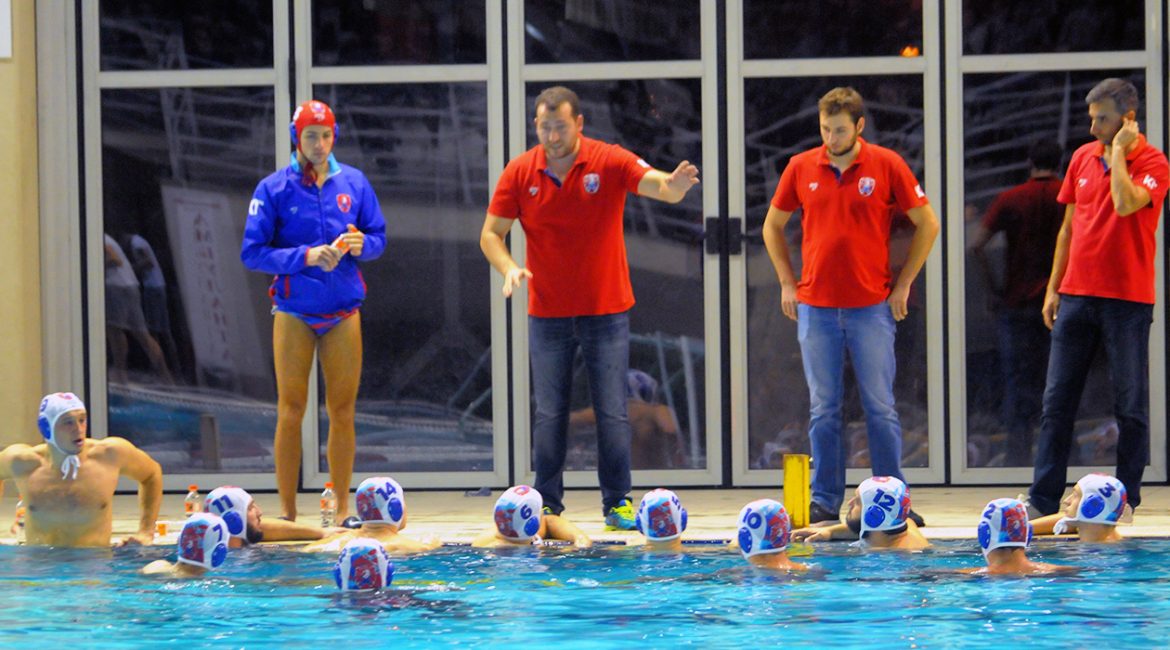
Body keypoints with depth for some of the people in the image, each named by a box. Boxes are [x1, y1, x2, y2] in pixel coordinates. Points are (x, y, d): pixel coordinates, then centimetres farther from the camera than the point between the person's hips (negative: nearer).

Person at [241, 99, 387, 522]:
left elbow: (379, 238, 11)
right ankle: (288, 512, 4)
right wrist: (306, 257, -19)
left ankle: (342, 509, 11)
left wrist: (362, 244, -13)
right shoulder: (274, 189, -3)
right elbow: (252, 253, -7)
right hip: (294, 314, -2)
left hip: (343, 311, 2)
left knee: (343, 412, 4)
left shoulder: (353, 183, 6)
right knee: (291, 412, 0)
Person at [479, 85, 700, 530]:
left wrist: (673, 186, -47)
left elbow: (655, 184, -23)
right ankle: (547, 505, 8)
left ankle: (618, 503, 5)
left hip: (605, 310, -2)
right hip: (547, 314, 2)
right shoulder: (520, 173, -1)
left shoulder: (609, 162, -7)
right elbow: (490, 233, 3)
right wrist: (509, 268, -17)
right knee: (549, 413, 3)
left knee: (612, 411, -1)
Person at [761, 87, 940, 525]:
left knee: (880, 407, 0)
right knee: (824, 410, 3)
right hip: (816, 307, 2)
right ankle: (825, 502, 8)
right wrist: (787, 283, 8)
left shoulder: (886, 165, -1)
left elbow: (927, 224, 5)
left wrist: (903, 283, 1)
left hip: (872, 307, -2)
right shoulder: (801, 168, 5)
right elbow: (772, 226, 17)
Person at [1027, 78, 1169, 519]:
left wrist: (1118, 152, -15)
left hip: (1127, 299, -5)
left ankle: (1127, 498, 9)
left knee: (1130, 404, 2)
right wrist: (1053, 289, 13)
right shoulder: (1083, 157, 11)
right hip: (1076, 296, 5)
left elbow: (1125, 205, -26)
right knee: (1057, 400, 3)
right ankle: (1043, 498, 5)